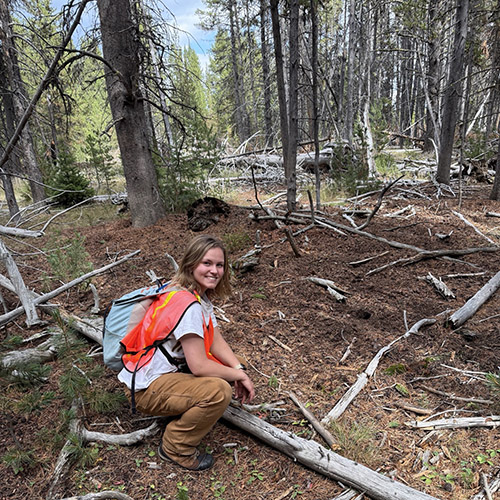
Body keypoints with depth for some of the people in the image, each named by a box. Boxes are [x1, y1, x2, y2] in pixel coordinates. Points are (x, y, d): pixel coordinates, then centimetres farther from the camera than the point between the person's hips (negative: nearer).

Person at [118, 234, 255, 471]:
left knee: (228, 367, 0)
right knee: (219, 391, -29)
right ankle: (175, 448, -4)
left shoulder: (200, 294, 2)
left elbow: (216, 340, 2)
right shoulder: (187, 305, -28)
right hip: (149, 389, -9)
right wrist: (239, 375, -15)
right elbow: (198, 366, -29)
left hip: (172, 369, 9)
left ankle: (184, 411, 13)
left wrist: (238, 369, -12)